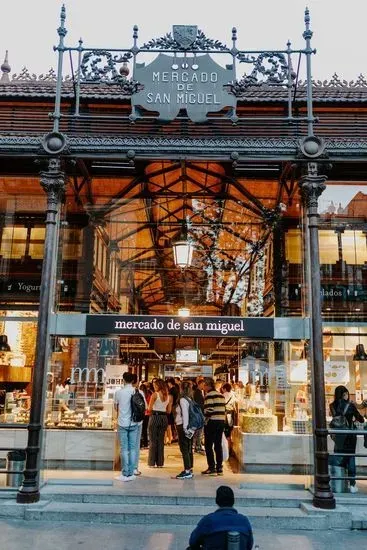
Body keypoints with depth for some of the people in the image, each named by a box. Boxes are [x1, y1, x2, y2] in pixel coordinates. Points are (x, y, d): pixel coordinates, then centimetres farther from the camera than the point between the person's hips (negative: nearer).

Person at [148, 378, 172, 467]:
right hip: (164, 418, 4)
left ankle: (152, 462, 7)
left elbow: (150, 408, -8)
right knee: (161, 441, 12)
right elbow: (169, 411, 6)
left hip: (154, 417, -4)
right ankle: (160, 463, 13)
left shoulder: (155, 394, -10)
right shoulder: (169, 396, 4)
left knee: (153, 441, 5)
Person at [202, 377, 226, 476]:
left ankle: (212, 468, 2)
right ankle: (219, 468, 14)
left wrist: (205, 422, -5)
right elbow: (223, 409, 10)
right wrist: (221, 419, 11)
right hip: (221, 421, 7)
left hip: (212, 422, -7)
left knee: (208, 446, 1)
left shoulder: (209, 395, -10)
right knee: (218, 445, 11)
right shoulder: (221, 395, 13)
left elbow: (208, 410, -16)